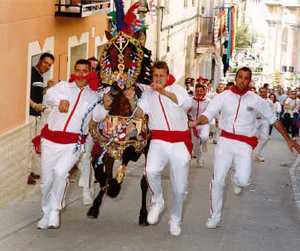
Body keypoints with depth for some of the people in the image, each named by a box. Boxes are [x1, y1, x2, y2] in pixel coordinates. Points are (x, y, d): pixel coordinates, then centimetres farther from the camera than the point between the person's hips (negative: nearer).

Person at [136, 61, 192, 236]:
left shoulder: (176, 89, 0)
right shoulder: (148, 94, 11)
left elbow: (187, 103, -22)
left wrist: (164, 92, -32)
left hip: (180, 142, -1)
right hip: (159, 141, 1)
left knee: (180, 187, 5)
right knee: (151, 170, -29)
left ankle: (175, 220, 30)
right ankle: (158, 201, 1)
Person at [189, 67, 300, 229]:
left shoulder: (256, 100, -2)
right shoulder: (223, 97, -3)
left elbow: (273, 120, 7)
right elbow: (208, 115, -12)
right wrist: (196, 122, -34)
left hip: (244, 144, -1)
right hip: (225, 141, 1)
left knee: (243, 181, -17)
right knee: (218, 180, 0)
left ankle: (237, 181, 23)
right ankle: (215, 216, 17)